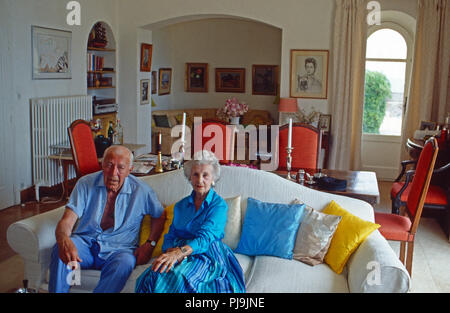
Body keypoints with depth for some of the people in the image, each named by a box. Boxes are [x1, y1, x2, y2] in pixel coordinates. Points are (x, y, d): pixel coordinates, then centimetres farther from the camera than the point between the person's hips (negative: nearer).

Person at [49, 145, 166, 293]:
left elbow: (160, 216, 12)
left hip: (118, 249, -1)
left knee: (125, 262, -36)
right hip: (85, 242, 2)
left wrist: (150, 244, -4)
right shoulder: (86, 183, -2)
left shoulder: (141, 191, -3)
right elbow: (67, 220, -10)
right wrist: (64, 240, -35)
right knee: (60, 251, -31)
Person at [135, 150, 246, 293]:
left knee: (178, 277, -36)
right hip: (178, 252, 4)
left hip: (206, 255, -4)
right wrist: (171, 251, -12)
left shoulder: (219, 204, 0)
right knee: (156, 275, -30)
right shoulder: (180, 205, 19)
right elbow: (170, 236, 14)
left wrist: (180, 252, -34)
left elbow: (206, 237, -16)